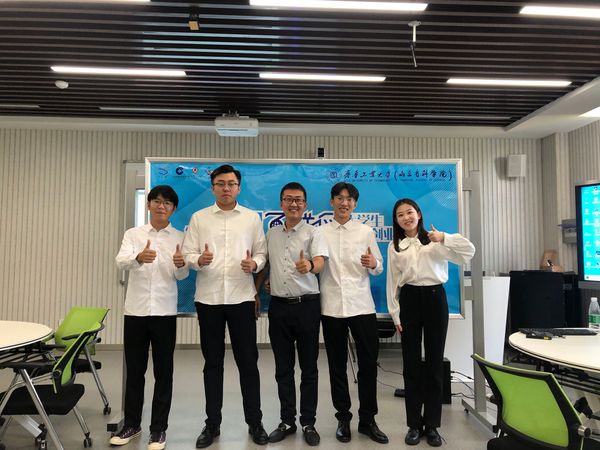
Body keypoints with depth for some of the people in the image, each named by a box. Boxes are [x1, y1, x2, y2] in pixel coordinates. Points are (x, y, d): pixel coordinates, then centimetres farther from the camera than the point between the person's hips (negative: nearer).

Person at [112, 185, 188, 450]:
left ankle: (159, 428, 19)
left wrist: (181, 264, -30)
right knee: (134, 370, 13)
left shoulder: (180, 238, 3)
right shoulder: (132, 234, 5)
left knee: (163, 372, 6)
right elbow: (121, 262, -13)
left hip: (164, 311, -1)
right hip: (135, 309, 1)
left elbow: (182, 276, -6)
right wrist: (138, 257, -35)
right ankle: (132, 424, 29)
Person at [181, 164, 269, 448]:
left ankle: (254, 422, 21)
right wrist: (199, 260, -18)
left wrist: (254, 264, -15)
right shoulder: (199, 218, 7)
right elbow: (187, 254, 3)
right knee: (213, 362, 11)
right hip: (208, 298, 1)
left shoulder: (252, 218, 7)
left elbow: (262, 254, 5)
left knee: (248, 361, 5)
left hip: (241, 297, 0)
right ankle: (212, 424, 25)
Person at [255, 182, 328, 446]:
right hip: (278, 305, 4)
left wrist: (309, 266, -42)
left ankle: (308, 423, 21)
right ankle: (287, 421, 27)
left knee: (309, 368, 7)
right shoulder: (271, 234, 10)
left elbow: (320, 262, -20)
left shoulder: (313, 233, -4)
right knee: (283, 368, 12)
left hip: (307, 305, -4)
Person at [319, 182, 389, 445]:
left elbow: (379, 268, 7)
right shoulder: (320, 233, 6)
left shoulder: (366, 232, 7)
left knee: (368, 363, 4)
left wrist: (373, 263, -14)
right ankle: (343, 418, 26)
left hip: (362, 305, 0)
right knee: (337, 365, 10)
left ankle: (367, 420, 21)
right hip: (331, 307, 0)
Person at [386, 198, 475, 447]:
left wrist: (444, 238, -18)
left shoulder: (435, 240, 4)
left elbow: (469, 251, -5)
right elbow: (392, 282, 7)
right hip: (409, 300, 1)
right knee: (411, 363, 5)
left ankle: (432, 424, 19)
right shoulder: (394, 246, 8)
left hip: (435, 298, -1)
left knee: (435, 361, 5)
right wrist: (395, 314, 2)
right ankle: (414, 424, 18)